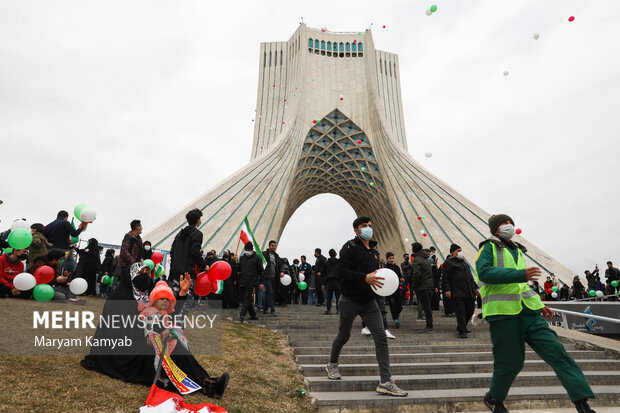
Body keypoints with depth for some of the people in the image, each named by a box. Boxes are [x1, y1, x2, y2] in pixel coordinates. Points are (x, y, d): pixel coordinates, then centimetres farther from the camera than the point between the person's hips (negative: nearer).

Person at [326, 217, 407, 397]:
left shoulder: (374, 250, 13)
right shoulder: (350, 247, -10)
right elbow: (342, 271, -20)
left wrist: (377, 280, 3)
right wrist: (365, 278, -28)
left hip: (369, 302, 6)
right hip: (350, 300, -5)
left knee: (381, 338, -6)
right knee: (343, 336, 12)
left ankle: (386, 382, -3)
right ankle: (332, 365, 39)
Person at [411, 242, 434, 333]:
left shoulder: (416, 260, -13)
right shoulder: (427, 259, 16)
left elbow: (417, 274, -22)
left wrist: (414, 286, -12)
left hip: (422, 287, -8)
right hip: (430, 285, 8)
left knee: (426, 307, -6)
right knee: (428, 307, 13)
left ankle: (429, 327, -4)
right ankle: (429, 326, 18)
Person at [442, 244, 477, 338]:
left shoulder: (463, 262, 22)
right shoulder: (448, 263, -1)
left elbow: (470, 275, 28)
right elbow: (446, 278, -6)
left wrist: (475, 286, 22)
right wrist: (447, 289, -14)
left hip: (469, 291, 7)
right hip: (457, 292, -7)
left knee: (470, 309, 7)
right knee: (460, 311, -7)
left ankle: (461, 326, 25)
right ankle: (462, 331, -1)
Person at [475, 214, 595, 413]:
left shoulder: (518, 251, 22)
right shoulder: (489, 247, -1)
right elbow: (484, 272, -21)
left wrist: (539, 305, 18)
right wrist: (521, 275, -27)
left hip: (528, 313, 6)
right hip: (503, 313, -6)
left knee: (555, 350, -7)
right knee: (510, 362, 3)